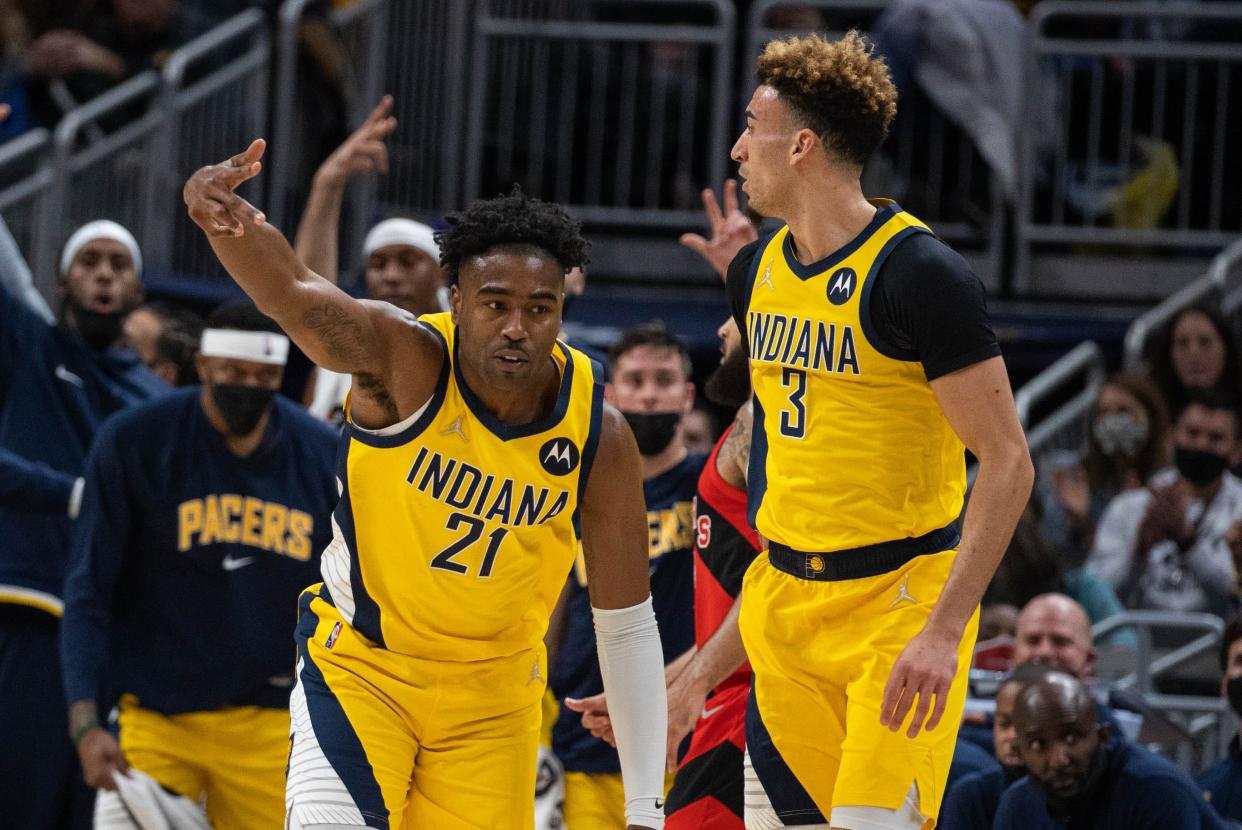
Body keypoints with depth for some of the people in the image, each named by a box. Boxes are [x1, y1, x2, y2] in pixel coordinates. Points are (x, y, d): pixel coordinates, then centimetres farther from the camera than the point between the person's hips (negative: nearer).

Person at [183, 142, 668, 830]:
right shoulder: (406, 360, -21)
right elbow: (293, 293, -42)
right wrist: (226, 219, -65)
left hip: (492, 695, 3)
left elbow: (626, 626, -6)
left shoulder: (599, 437, -14)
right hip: (359, 663, -3)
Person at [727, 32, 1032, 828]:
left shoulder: (919, 273, -16)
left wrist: (945, 629, -23)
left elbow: (1008, 462, -17)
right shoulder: (757, 269, 7)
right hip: (781, 602, 7)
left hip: (900, 597, -7)